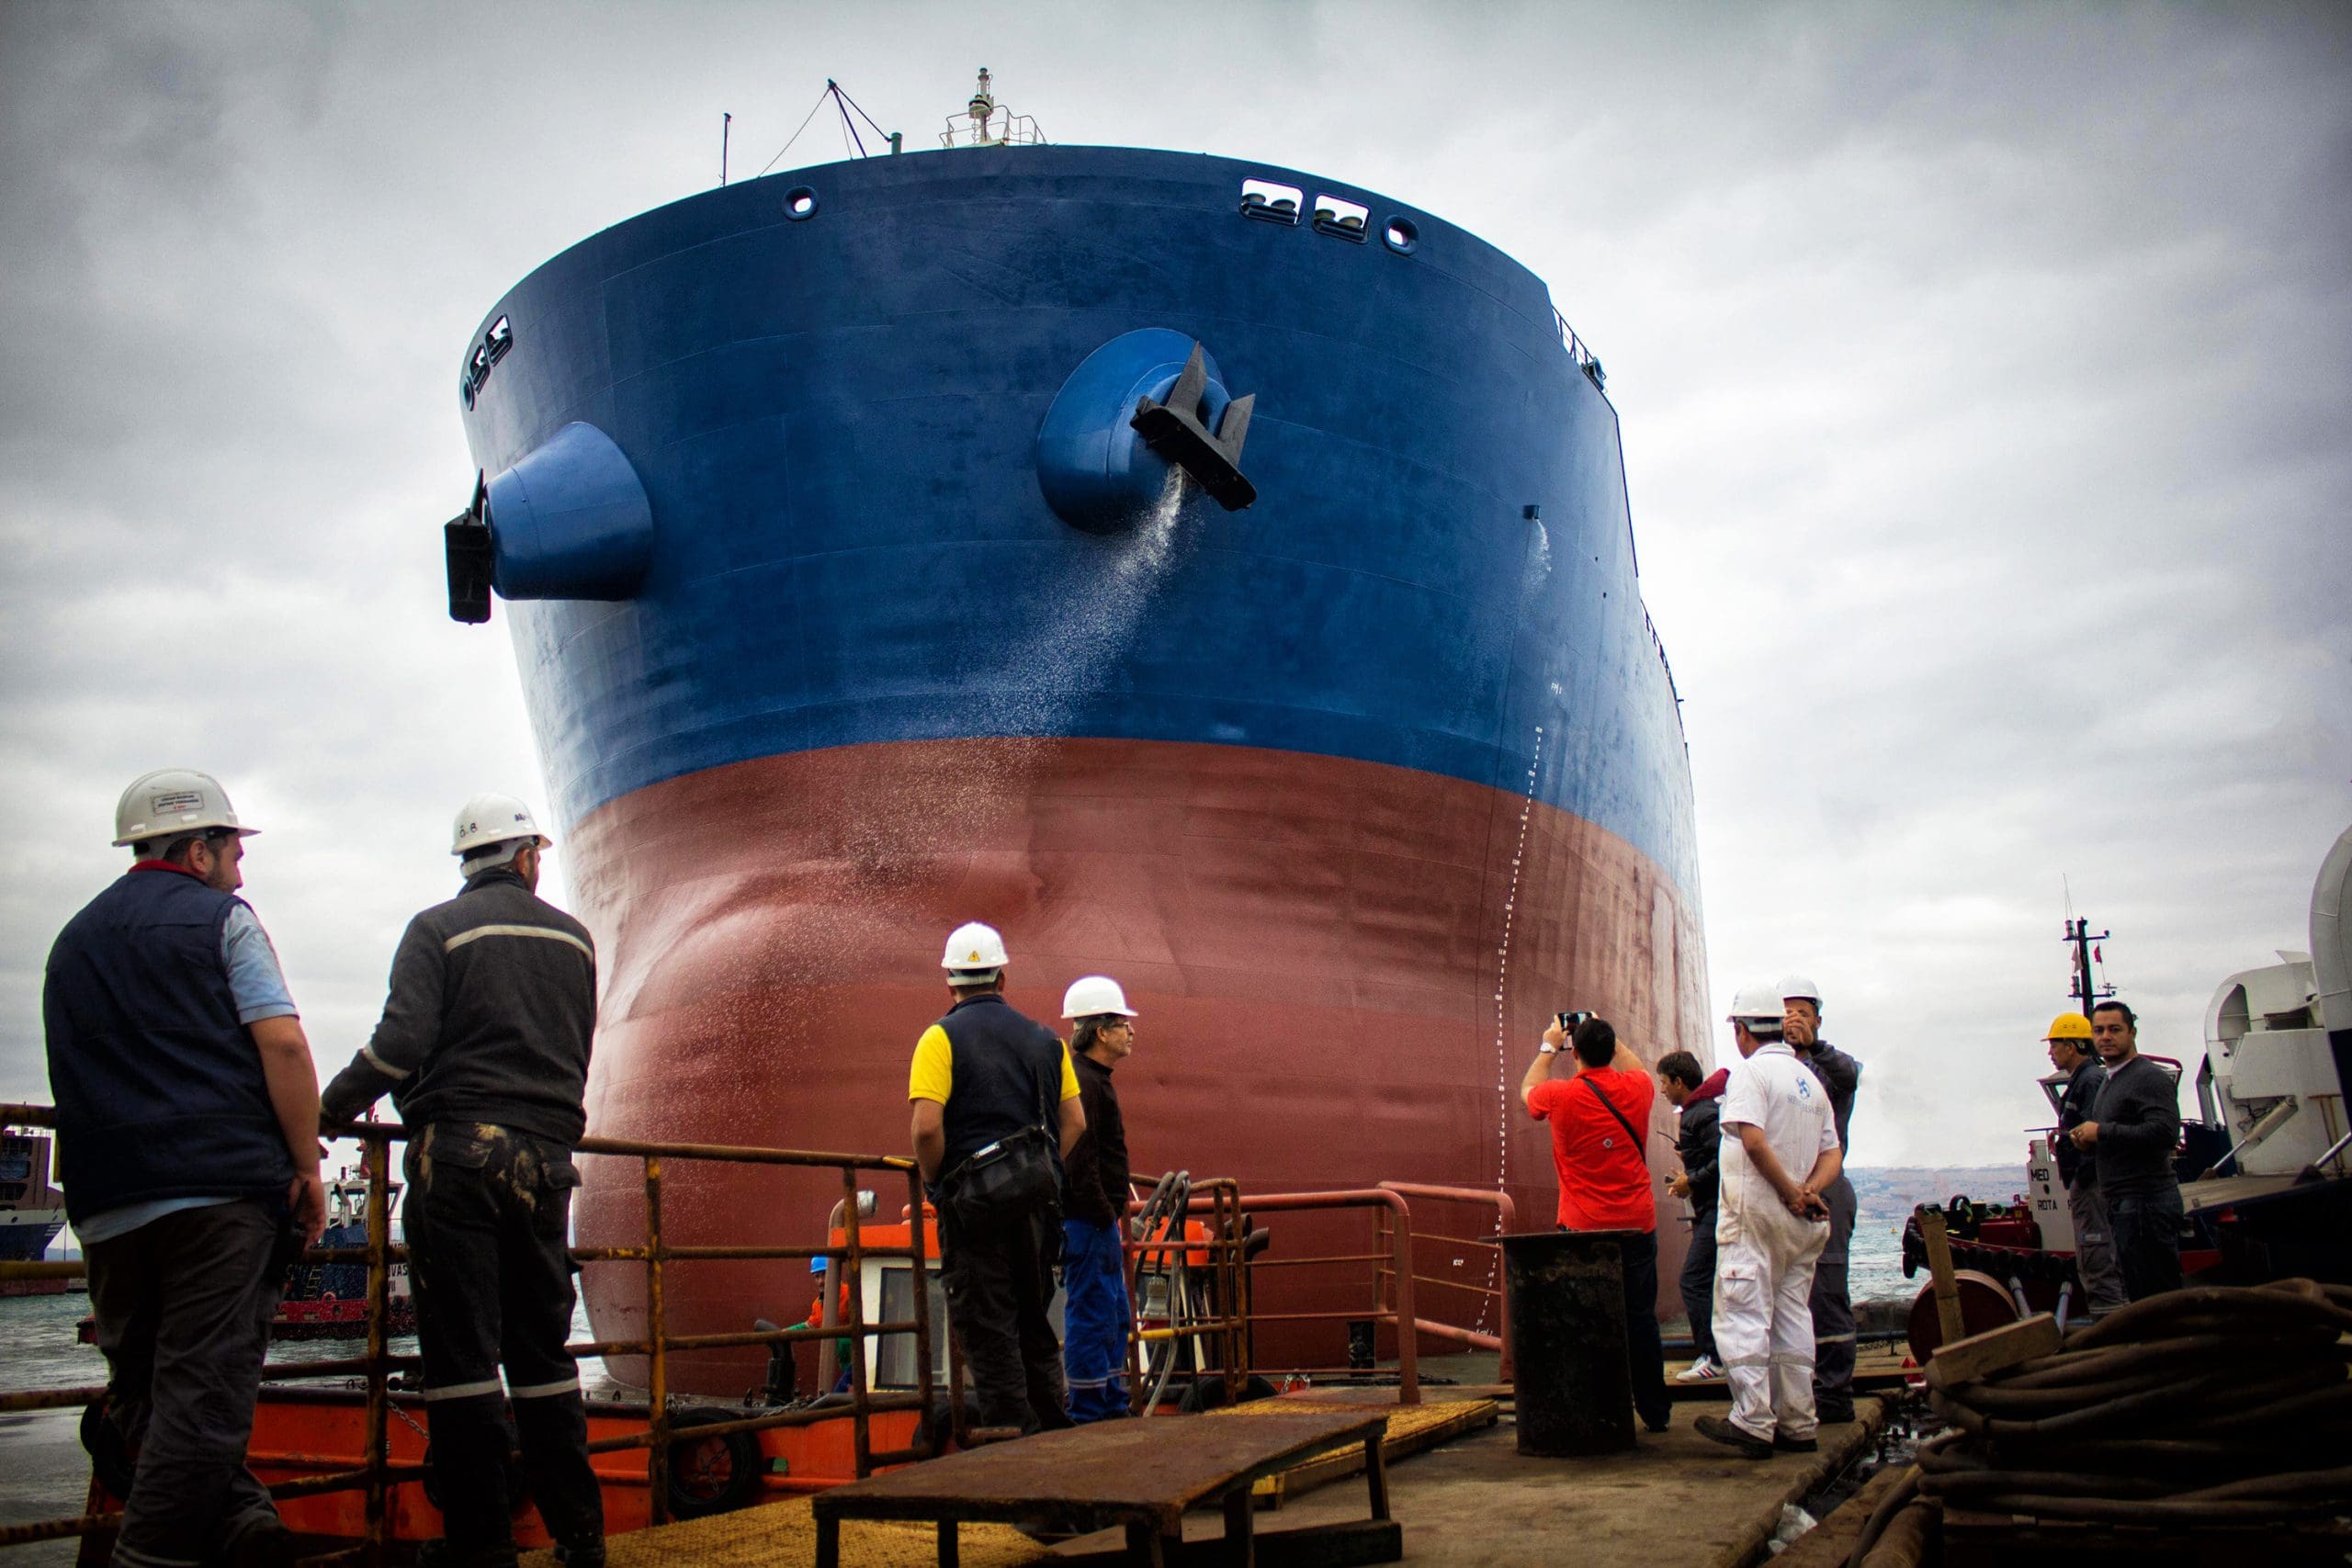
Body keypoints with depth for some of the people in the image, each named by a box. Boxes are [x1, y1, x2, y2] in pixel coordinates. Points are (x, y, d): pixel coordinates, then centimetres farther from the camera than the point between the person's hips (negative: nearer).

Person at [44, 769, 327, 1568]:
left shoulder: (71, 941, 21)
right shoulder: (220, 917, 1)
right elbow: (282, 1045, -9)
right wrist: (307, 1167, -5)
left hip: (105, 1204, 6)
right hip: (223, 1185, -6)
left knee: (140, 1388, 12)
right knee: (203, 1388, -4)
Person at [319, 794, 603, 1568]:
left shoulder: (437, 929, 0)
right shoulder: (573, 938, 14)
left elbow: (402, 1041, -11)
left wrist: (333, 1104, 3)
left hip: (458, 1150, -4)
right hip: (546, 1157, 4)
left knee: (461, 1354, 0)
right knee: (543, 1351, 10)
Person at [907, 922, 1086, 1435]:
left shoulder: (941, 1038, -4)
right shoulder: (1044, 1038, 11)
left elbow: (926, 1127, -16)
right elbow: (1075, 1123, 9)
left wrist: (936, 1183, -1)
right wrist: (1044, 1176, 15)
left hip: (975, 1196, -5)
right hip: (1038, 1193, 5)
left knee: (985, 1321, 2)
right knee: (1033, 1316, 18)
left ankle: (1012, 1434, 3)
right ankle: (1055, 1427, 22)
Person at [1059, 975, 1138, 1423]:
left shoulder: (1095, 1080, 18)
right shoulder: (1082, 1082, -16)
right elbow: (1079, 1160, -23)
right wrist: (1105, 1215, -19)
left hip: (1098, 1221, 11)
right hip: (1088, 1219, -11)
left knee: (1115, 1318, 16)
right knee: (1092, 1315, -6)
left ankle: (1112, 1409, 23)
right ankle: (1088, 1415, 0)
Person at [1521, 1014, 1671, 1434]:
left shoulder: (1562, 1095, -7)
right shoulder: (1636, 1089, -1)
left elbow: (1528, 1089, 18)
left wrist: (1548, 1047, 29)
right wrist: (1609, 1038, 34)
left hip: (1583, 1229, -2)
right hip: (1637, 1225, 3)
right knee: (1640, 1319, 10)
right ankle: (1654, 1410, 16)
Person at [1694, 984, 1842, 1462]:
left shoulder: (1750, 1072, -9)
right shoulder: (1810, 1080, 16)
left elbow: (1754, 1138, -23)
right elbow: (1832, 1154, 12)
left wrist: (1790, 1190, -16)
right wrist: (1808, 1189, -4)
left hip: (1756, 1212, -8)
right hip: (1802, 1224, 8)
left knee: (1742, 1317, -5)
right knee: (1792, 1317, 12)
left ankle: (1753, 1423, -8)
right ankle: (1798, 1424, 14)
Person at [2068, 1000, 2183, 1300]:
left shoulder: (2149, 1077, -11)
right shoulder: (2110, 1082, 20)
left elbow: (2164, 1133, -25)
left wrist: (2102, 1132, -17)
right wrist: (2087, 1139, 9)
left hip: (2146, 1200, -10)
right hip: (2122, 1203, 10)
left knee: (2153, 1295, -8)